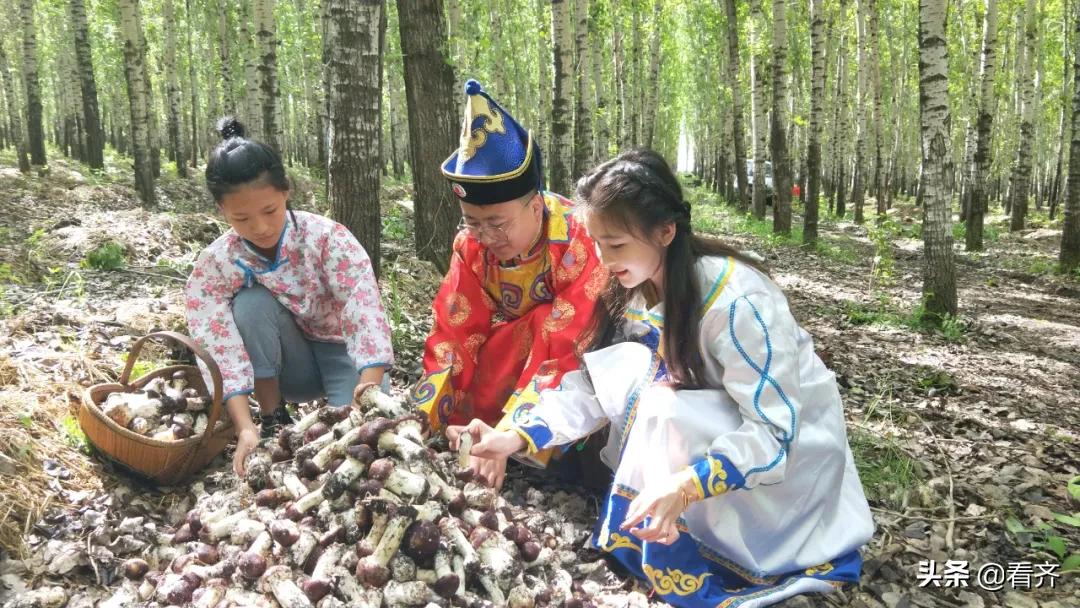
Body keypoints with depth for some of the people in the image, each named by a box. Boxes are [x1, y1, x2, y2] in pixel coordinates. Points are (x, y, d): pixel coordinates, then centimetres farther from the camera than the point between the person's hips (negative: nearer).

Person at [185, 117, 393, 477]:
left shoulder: (326, 237, -24)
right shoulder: (214, 266, -18)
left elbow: (364, 307, -35)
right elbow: (221, 351, -27)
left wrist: (371, 385, -51)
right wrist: (245, 429, -42)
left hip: (340, 352, -2)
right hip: (286, 367, 3)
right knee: (252, 302, -29)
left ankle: (332, 397, 3)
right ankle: (273, 418, -13)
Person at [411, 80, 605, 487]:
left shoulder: (579, 241, -34)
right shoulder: (472, 242, -17)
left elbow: (565, 350, -36)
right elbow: (454, 332, -15)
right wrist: (424, 419, -25)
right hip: (514, 341, 5)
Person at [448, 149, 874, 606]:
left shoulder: (737, 301, -30)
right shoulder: (634, 289, -8)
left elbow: (773, 431, -30)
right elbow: (595, 383, -7)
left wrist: (687, 486, -44)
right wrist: (518, 436, -20)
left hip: (790, 444, -6)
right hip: (716, 432, 7)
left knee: (665, 412, -30)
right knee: (626, 367, -16)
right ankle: (650, 519, -2)